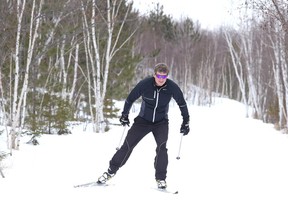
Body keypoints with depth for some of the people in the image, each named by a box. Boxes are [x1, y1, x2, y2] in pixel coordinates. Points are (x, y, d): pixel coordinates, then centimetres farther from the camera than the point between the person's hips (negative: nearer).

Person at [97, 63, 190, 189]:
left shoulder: (172, 87, -16)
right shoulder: (145, 84, -19)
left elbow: (182, 104, 1)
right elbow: (130, 99, -3)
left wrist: (185, 122, 3)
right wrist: (124, 115, 4)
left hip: (161, 123, 0)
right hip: (143, 120, 0)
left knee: (162, 147, -20)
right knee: (128, 145, -3)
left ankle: (161, 178, -8)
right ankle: (111, 170, 10)